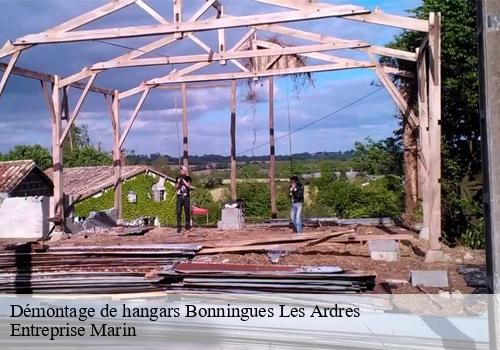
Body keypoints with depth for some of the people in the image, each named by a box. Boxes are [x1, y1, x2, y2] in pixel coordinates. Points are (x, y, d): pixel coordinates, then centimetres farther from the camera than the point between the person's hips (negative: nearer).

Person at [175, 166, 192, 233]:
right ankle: (179, 226, -2)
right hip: (179, 197, 1)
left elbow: (188, 185, -7)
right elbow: (176, 187, 9)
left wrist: (183, 180, -11)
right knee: (179, 212, -4)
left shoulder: (188, 178, 6)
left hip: (186, 197, -1)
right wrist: (178, 182, -6)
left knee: (187, 211, 1)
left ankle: (188, 225, 12)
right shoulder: (177, 178, 11)